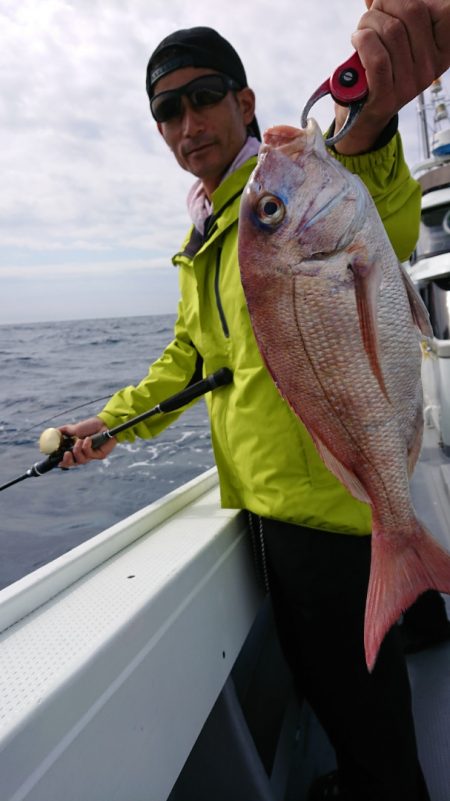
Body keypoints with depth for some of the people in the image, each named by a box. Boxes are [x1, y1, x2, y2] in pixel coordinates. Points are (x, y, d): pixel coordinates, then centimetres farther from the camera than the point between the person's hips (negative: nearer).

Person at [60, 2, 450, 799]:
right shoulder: (201, 239, 17)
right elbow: (186, 358, 21)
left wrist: (365, 130, -50)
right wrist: (110, 420, 14)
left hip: (326, 490, -9)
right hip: (260, 493, 9)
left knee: (357, 692, 8)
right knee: (313, 672, 26)